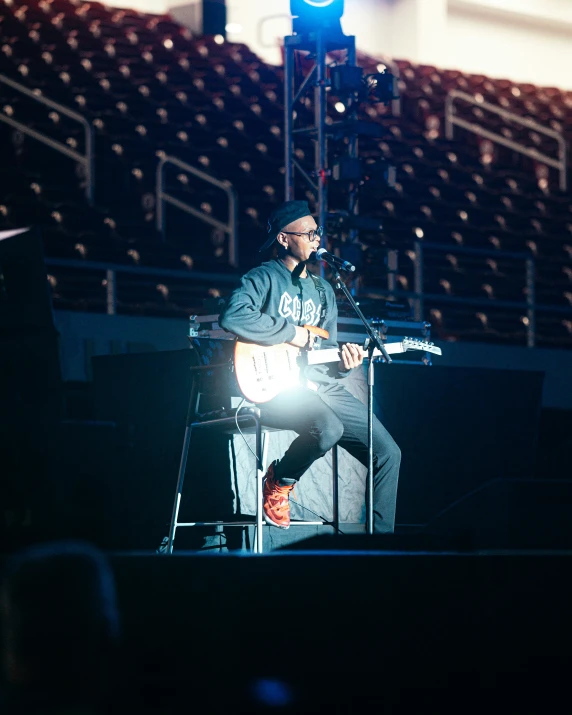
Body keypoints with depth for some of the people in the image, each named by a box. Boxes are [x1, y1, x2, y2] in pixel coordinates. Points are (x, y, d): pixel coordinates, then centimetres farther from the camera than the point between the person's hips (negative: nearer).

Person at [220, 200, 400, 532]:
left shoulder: (324, 291, 21)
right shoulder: (263, 278, -1)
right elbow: (233, 317, -22)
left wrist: (343, 363, -4)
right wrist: (293, 334, -16)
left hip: (322, 386, 7)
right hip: (276, 386, -7)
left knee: (387, 452, -4)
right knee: (328, 429, -36)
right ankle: (279, 480, -6)